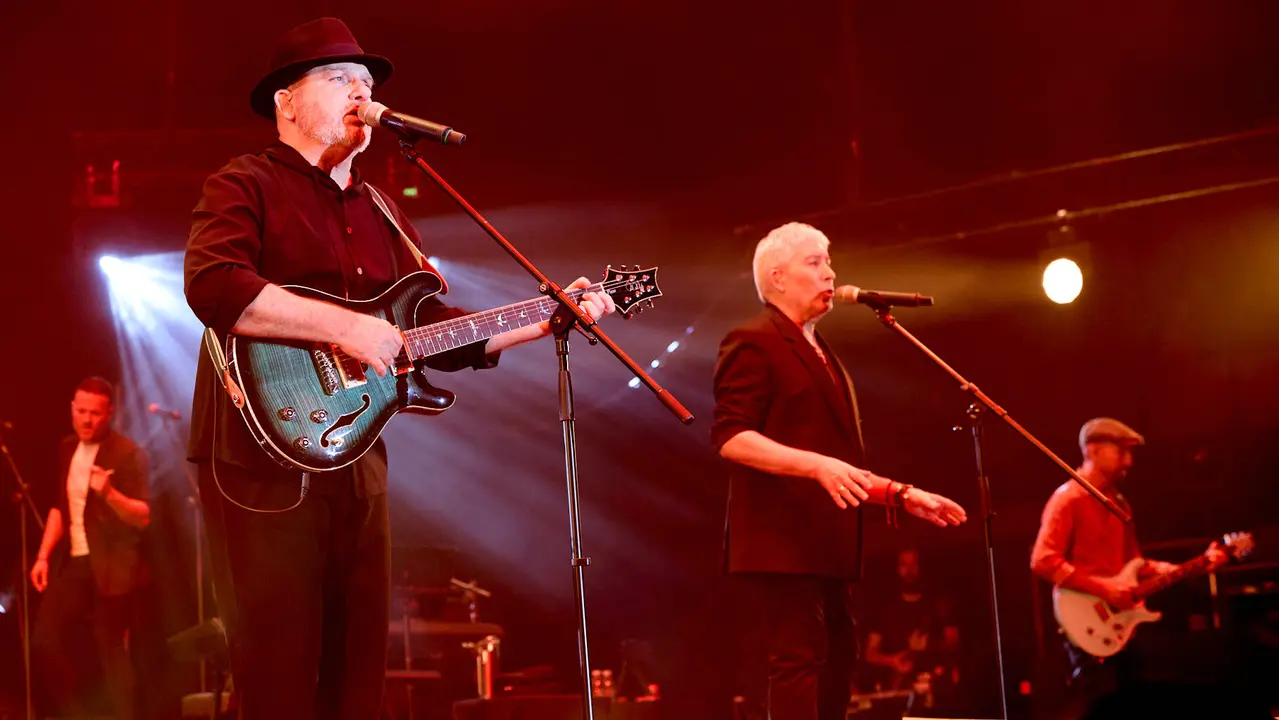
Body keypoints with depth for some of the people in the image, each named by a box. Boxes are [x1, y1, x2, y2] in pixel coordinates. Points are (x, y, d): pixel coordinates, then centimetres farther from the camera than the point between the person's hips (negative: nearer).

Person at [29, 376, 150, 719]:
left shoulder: (127, 454, -12)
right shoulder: (67, 448, 10)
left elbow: (143, 517, -17)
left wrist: (109, 493, -33)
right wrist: (43, 555, 11)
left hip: (111, 567, -7)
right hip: (73, 562, 7)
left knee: (111, 651, -3)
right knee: (43, 640, 5)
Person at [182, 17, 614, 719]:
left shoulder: (381, 212, 20)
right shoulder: (246, 185, -2)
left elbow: (434, 328, 21)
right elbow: (212, 284, -21)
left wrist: (545, 322, 13)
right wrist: (342, 326, -23)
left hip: (357, 458, 7)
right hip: (263, 455, -7)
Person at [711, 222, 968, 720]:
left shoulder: (821, 355, 24)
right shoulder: (753, 343, -5)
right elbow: (730, 437, -17)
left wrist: (902, 494, 18)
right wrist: (818, 465, -26)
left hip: (824, 542, 10)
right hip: (782, 538, -10)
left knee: (838, 659, 12)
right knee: (799, 660, -14)